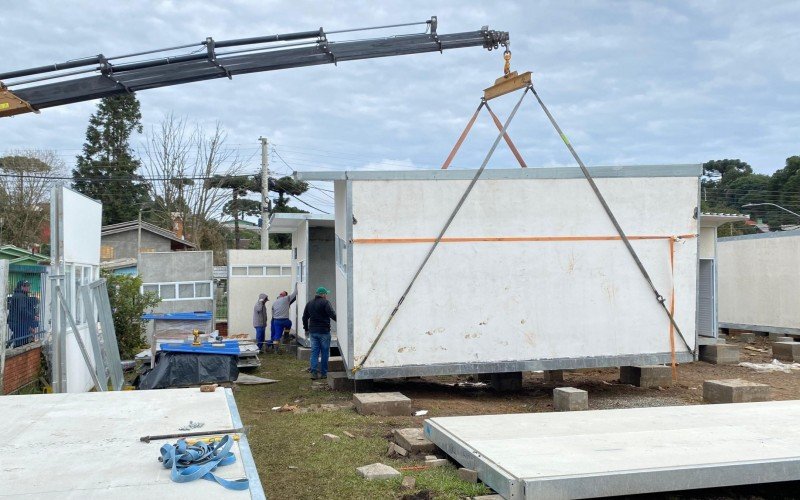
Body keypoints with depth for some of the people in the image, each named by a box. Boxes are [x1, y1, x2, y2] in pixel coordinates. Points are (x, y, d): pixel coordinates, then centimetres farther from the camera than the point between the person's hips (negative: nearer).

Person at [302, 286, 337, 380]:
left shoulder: (309, 303, 13)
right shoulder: (325, 302, -9)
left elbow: (305, 317, 19)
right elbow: (333, 315, -17)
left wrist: (306, 329, 28)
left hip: (313, 331, 6)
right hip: (324, 331, -6)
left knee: (314, 352, 6)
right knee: (324, 352, 3)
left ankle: (314, 373, -1)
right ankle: (323, 373, 6)